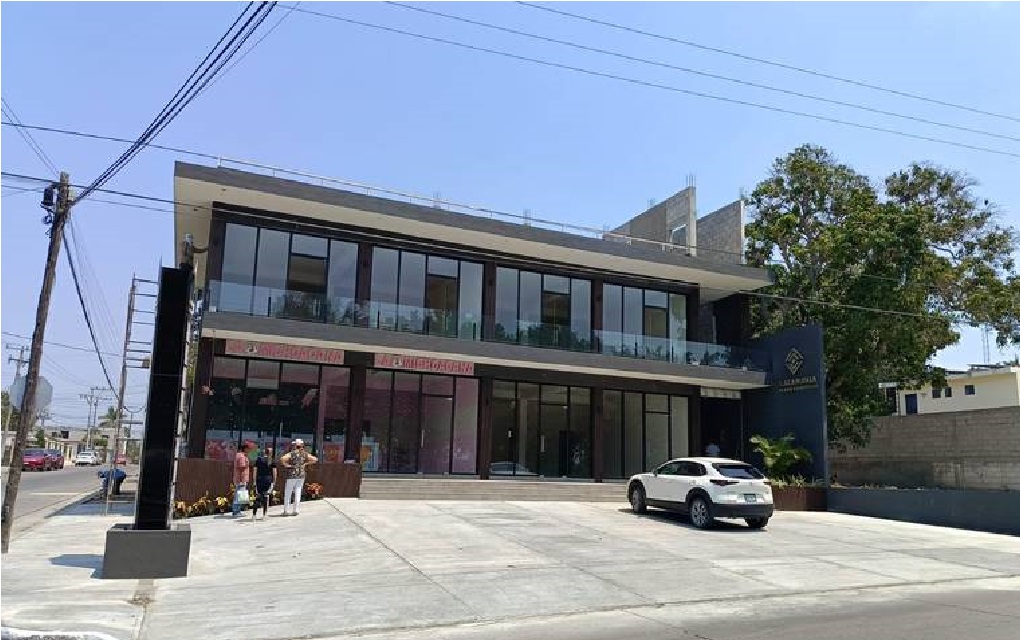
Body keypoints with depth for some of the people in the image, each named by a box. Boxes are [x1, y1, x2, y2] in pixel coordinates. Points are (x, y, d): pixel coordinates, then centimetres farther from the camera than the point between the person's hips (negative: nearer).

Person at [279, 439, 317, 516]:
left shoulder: (292, 454, -11)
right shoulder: (305, 454, 2)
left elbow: (282, 459, -26)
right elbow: (315, 459, 3)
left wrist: (286, 465, -12)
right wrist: (306, 463, 5)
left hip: (292, 475, -4)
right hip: (301, 475, 4)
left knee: (288, 493, 6)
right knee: (298, 493, 9)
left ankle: (286, 510, 7)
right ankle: (296, 510, 9)